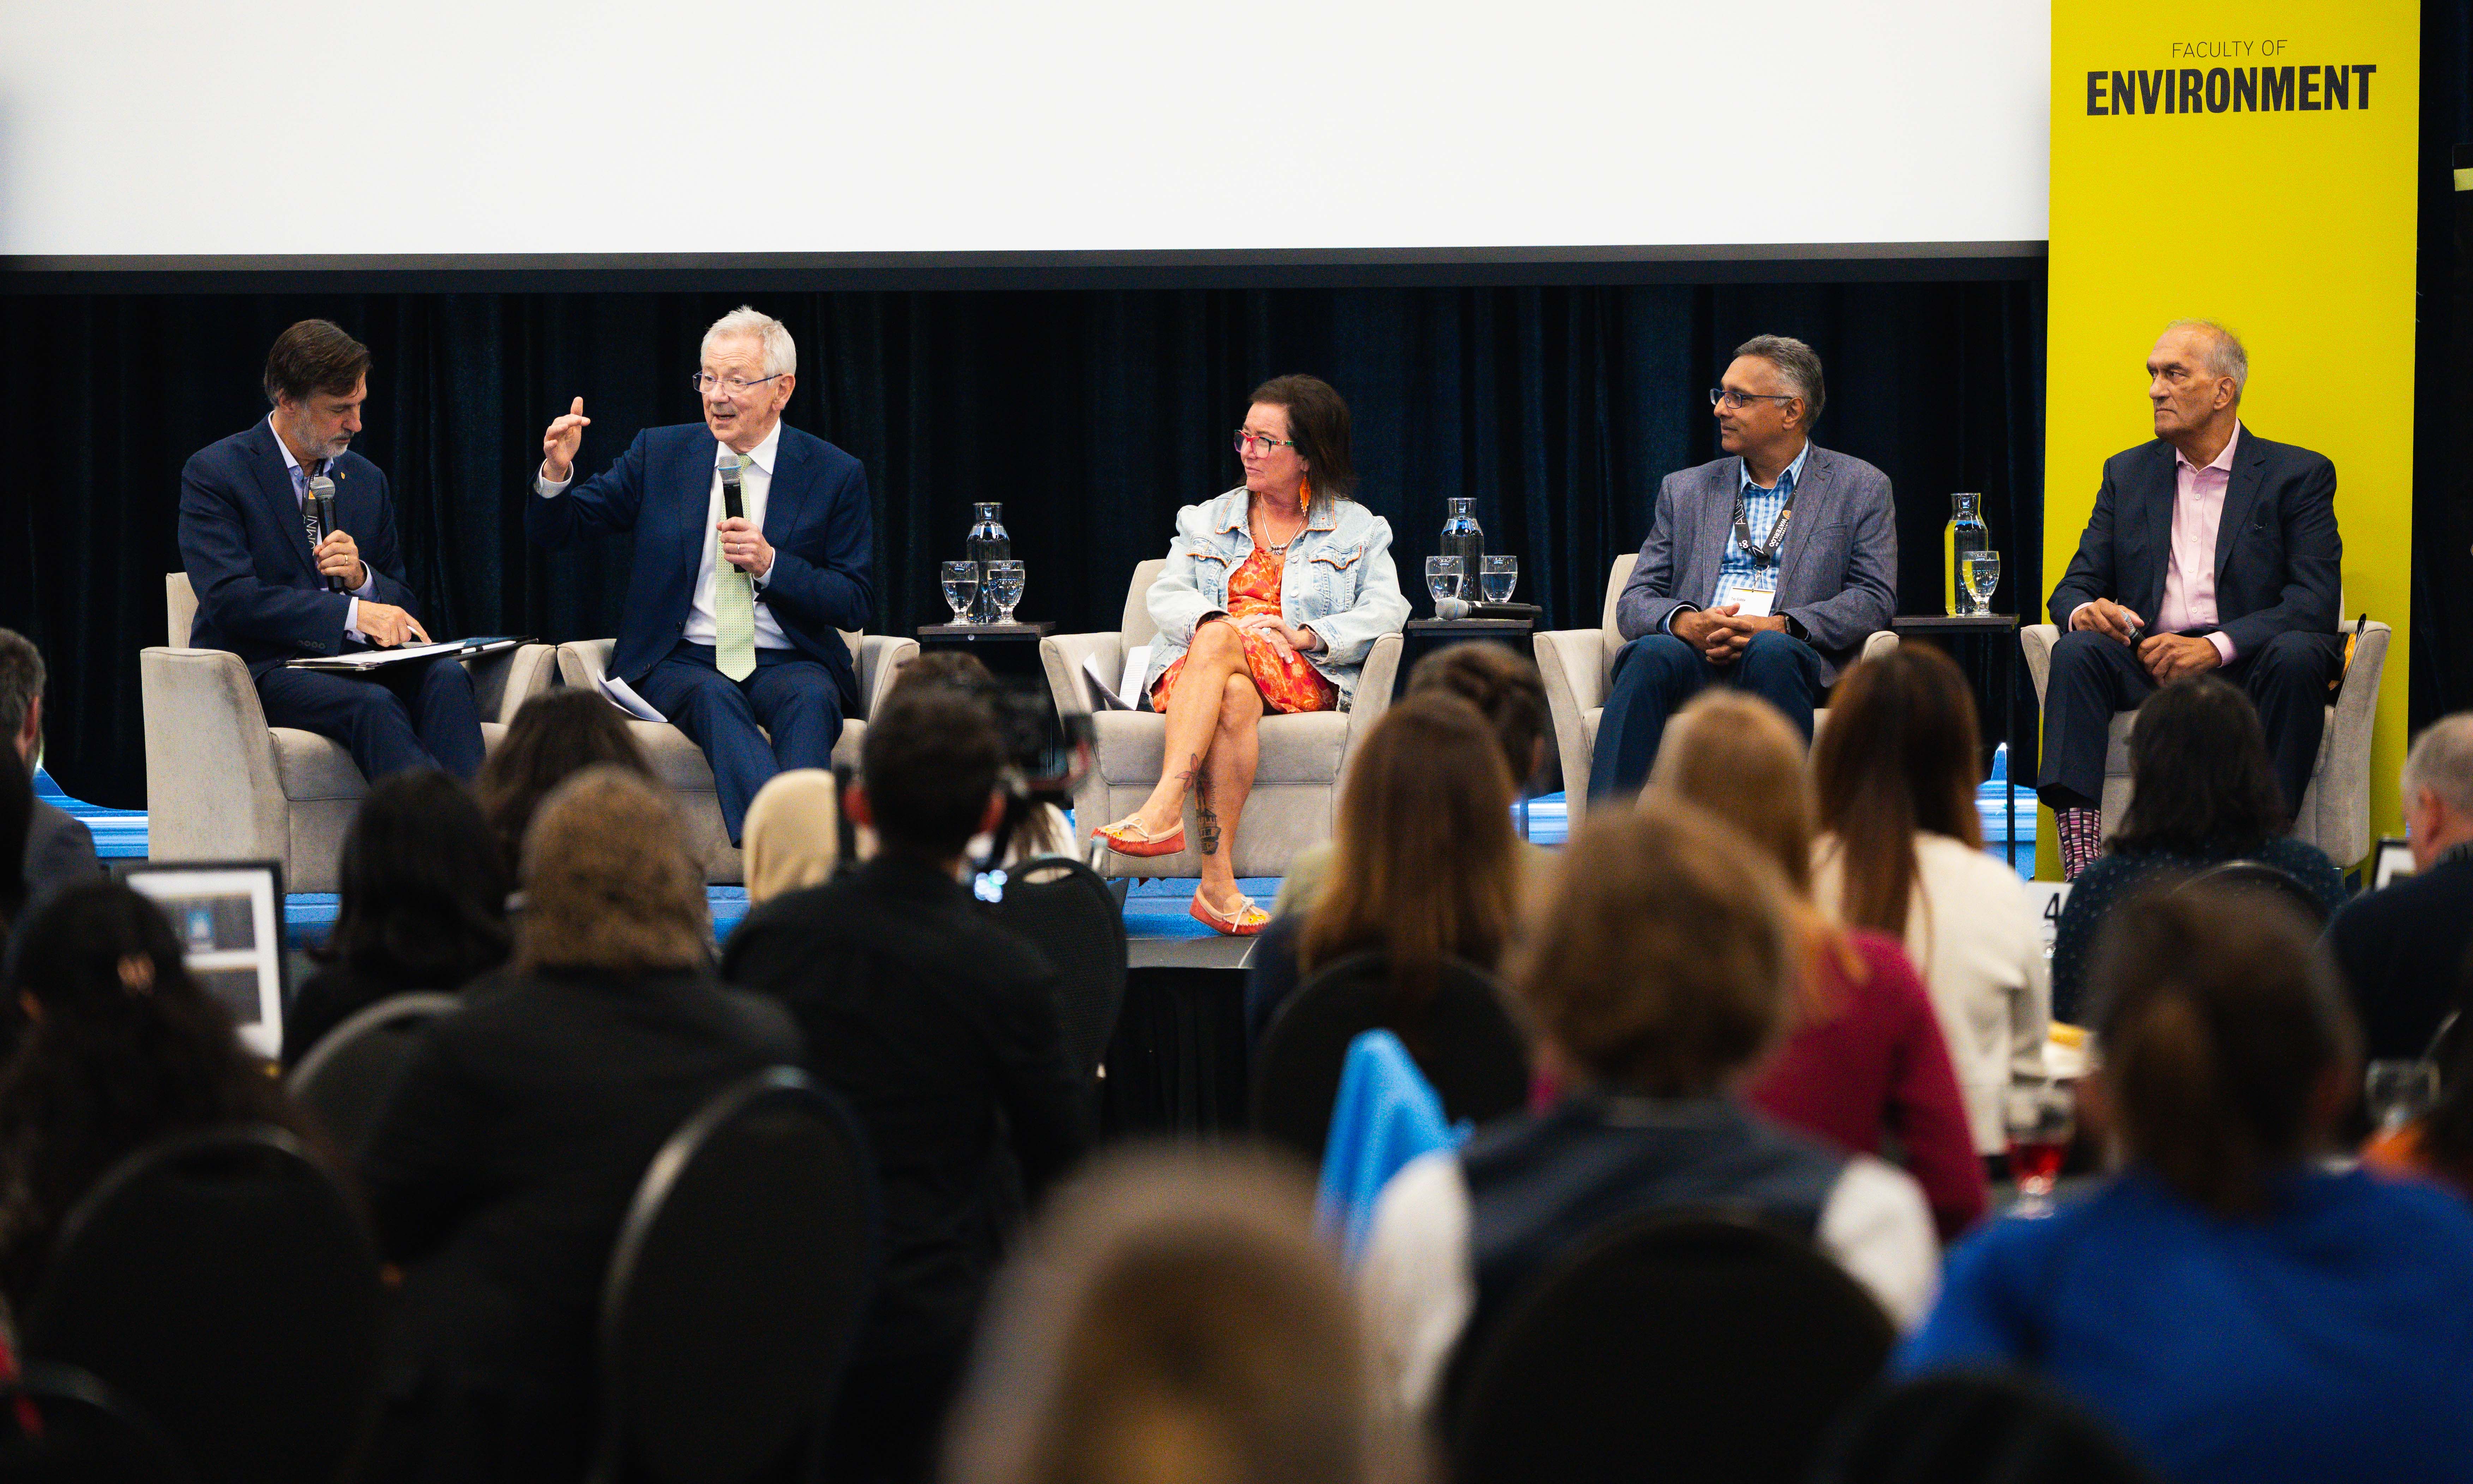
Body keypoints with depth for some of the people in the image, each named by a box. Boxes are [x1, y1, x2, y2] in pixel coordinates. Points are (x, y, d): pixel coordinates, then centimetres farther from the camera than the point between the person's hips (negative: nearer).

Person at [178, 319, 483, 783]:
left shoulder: (367, 480, 18)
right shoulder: (214, 474, -1)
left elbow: (402, 603, 21)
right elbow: (230, 600, -15)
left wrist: (363, 578, -5)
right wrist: (353, 614, -24)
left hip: (354, 664, 5)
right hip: (262, 670, -5)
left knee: (446, 676, -28)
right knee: (373, 705, -35)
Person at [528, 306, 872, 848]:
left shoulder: (835, 474, 5)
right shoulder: (660, 453, 10)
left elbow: (855, 605, 3)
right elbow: (553, 530, 11)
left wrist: (770, 564, -13)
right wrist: (556, 473, -12)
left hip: (787, 664, 0)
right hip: (681, 664, 0)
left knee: (811, 697, -35)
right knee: (713, 697, -35)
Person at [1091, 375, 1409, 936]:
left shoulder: (1358, 528, 18)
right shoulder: (1206, 521, 25)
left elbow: (1386, 610, 2)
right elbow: (1166, 598, 10)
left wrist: (1306, 634, -15)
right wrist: (1224, 621, -13)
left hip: (1304, 679, -2)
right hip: (1191, 677, 2)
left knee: (1218, 643, -36)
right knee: (1235, 698, -38)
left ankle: (1163, 808, -50)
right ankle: (1218, 883, -50)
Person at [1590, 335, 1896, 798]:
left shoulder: (1861, 488, 15)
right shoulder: (1684, 490, 23)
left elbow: (1875, 599, 3)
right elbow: (1635, 601, 15)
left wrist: (1779, 626, -13)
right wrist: (1686, 623, -10)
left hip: (1793, 660, -2)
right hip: (1693, 661, 2)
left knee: (1772, 652, -37)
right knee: (1655, 653, -33)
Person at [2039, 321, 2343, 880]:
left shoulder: (2299, 475, 5)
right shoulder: (2127, 473, 19)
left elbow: (2315, 602, -7)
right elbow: (2077, 586, 16)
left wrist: (2215, 647, -23)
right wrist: (2085, 611, -12)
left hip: (2246, 667, -3)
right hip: (2149, 666, 3)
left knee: (2296, 657, -34)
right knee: (2076, 653, -27)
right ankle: (2081, 870, -40)